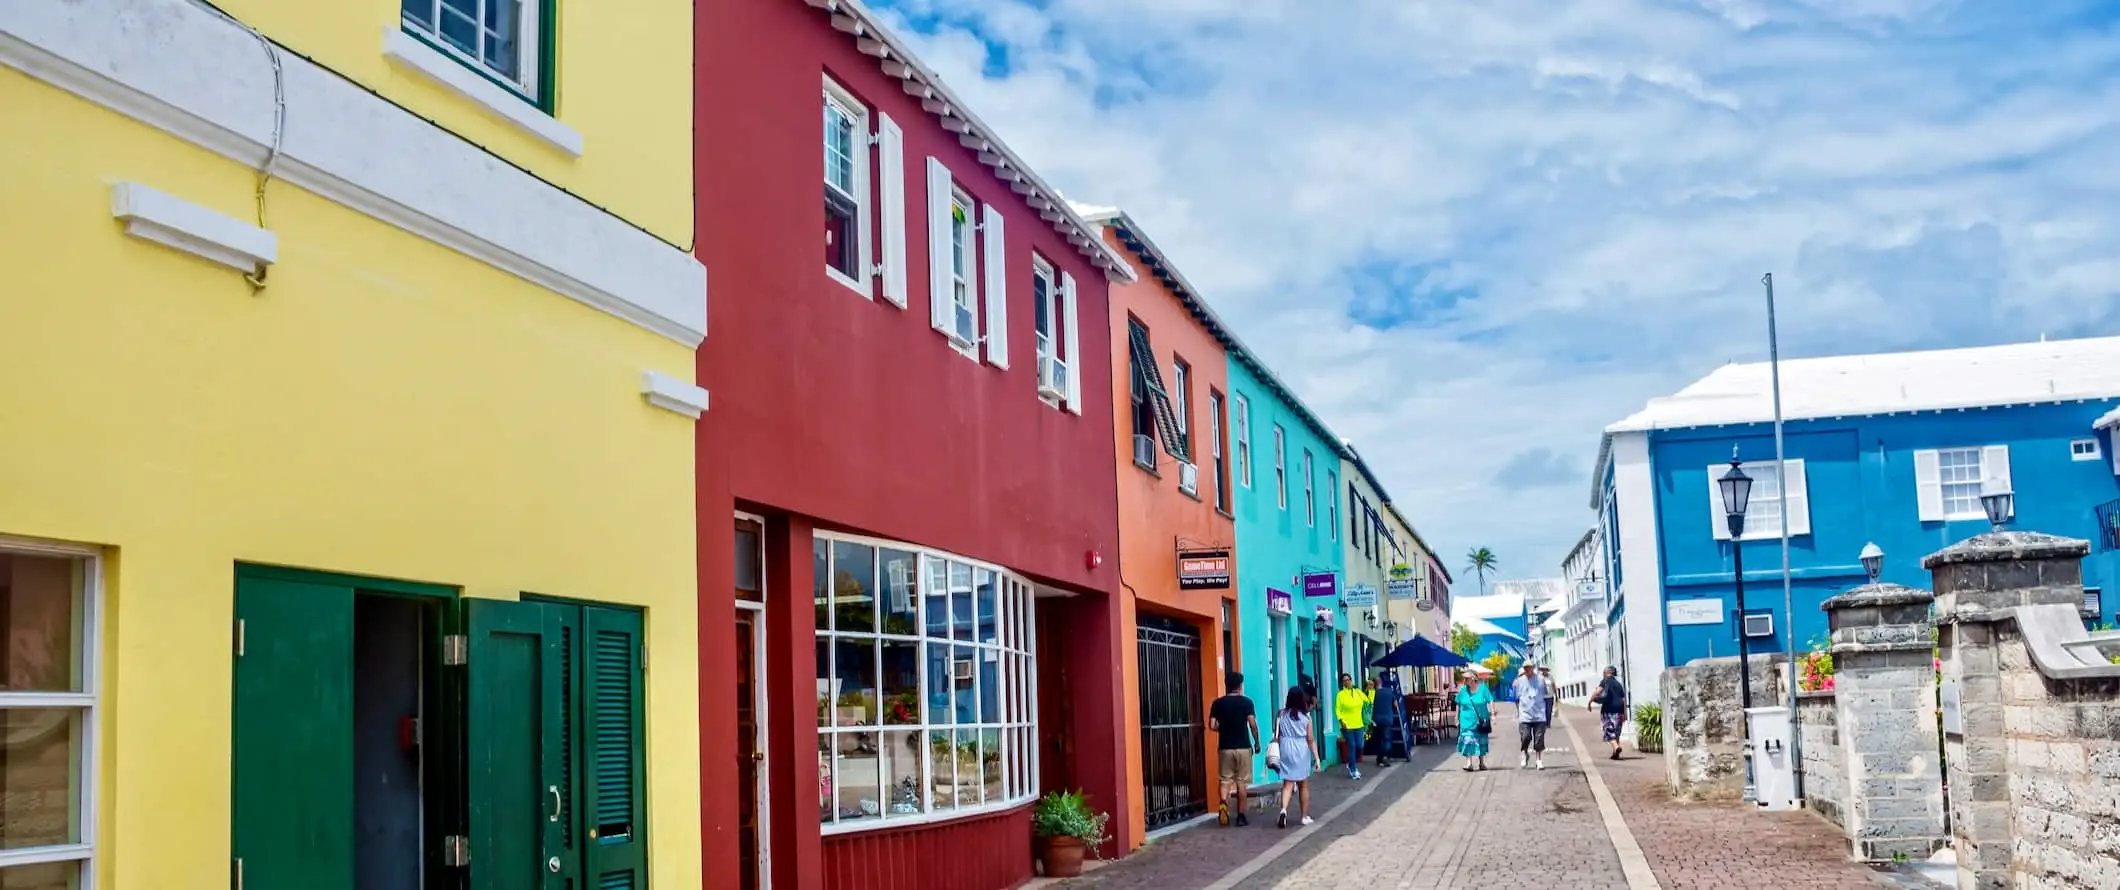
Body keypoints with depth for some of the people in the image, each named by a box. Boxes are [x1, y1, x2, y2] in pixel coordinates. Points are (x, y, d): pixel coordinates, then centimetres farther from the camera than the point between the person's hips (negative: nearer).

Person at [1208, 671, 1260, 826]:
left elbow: (1212, 726, -3)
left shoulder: (1217, 703, 1)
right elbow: (1253, 724, -9)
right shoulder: (1246, 702, -5)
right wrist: (1257, 743, 3)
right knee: (1242, 782, 6)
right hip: (1243, 747, -1)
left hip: (1225, 748, 1)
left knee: (1225, 780, 7)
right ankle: (1241, 816, 7)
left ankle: (1223, 803, -21)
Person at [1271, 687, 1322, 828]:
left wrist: (1276, 753, 15)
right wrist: (1317, 757, 1)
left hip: (1285, 750, 1)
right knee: (1303, 785, 13)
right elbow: (1310, 739, -3)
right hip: (1301, 751, -1)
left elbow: (1276, 736, 4)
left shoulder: (1281, 714, 1)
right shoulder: (1305, 717, -3)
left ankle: (1283, 810, -25)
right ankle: (1305, 816, 20)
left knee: (1287, 783, 0)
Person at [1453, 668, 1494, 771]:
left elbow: (1490, 701, -3)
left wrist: (1492, 715, -10)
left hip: (1481, 720, 0)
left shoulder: (1483, 688, -6)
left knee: (1481, 742, 13)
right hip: (1467, 721, 0)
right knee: (1468, 741, -12)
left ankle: (1482, 763, 28)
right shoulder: (1463, 690, -1)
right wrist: (1457, 718, 8)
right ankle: (1468, 763, -13)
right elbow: (1458, 704, 7)